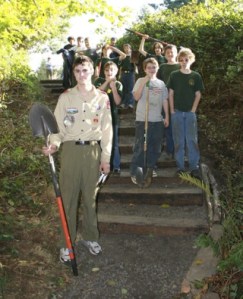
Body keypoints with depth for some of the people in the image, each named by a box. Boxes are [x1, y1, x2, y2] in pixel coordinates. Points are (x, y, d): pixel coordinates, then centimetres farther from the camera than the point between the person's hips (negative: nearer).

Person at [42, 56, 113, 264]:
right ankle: (67, 243, 16)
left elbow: (106, 129, 6)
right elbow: (58, 125, 0)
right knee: (68, 197, 3)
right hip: (71, 149, -1)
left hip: (92, 150, 1)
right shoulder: (66, 97, 2)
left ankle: (90, 237, 28)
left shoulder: (102, 97, 5)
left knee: (90, 197, 10)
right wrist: (54, 144, -20)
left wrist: (106, 157, 3)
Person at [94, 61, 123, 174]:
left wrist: (113, 87, -16)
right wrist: (107, 82, -15)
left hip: (112, 116, 0)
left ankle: (116, 166, 11)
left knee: (113, 142, 3)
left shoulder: (118, 84, 4)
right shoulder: (99, 81, 5)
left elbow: (118, 102, -7)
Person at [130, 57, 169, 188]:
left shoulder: (161, 83, 13)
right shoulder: (140, 81, 1)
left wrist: (167, 116, 9)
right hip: (142, 119, -4)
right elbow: (136, 97, -13)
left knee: (155, 147, 10)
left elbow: (165, 100, 15)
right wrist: (144, 82, -19)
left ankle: (149, 171, 25)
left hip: (157, 120, 5)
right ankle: (134, 172, 4)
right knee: (140, 147, -7)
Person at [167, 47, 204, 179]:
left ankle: (194, 167, 4)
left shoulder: (196, 76, 4)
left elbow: (198, 95, 5)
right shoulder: (174, 75, 3)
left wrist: (193, 110, -4)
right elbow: (171, 93, 2)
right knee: (179, 140, 4)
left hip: (190, 112, 0)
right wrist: (172, 110, -4)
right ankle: (180, 167, 11)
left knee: (192, 139, -1)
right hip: (177, 112, 0)